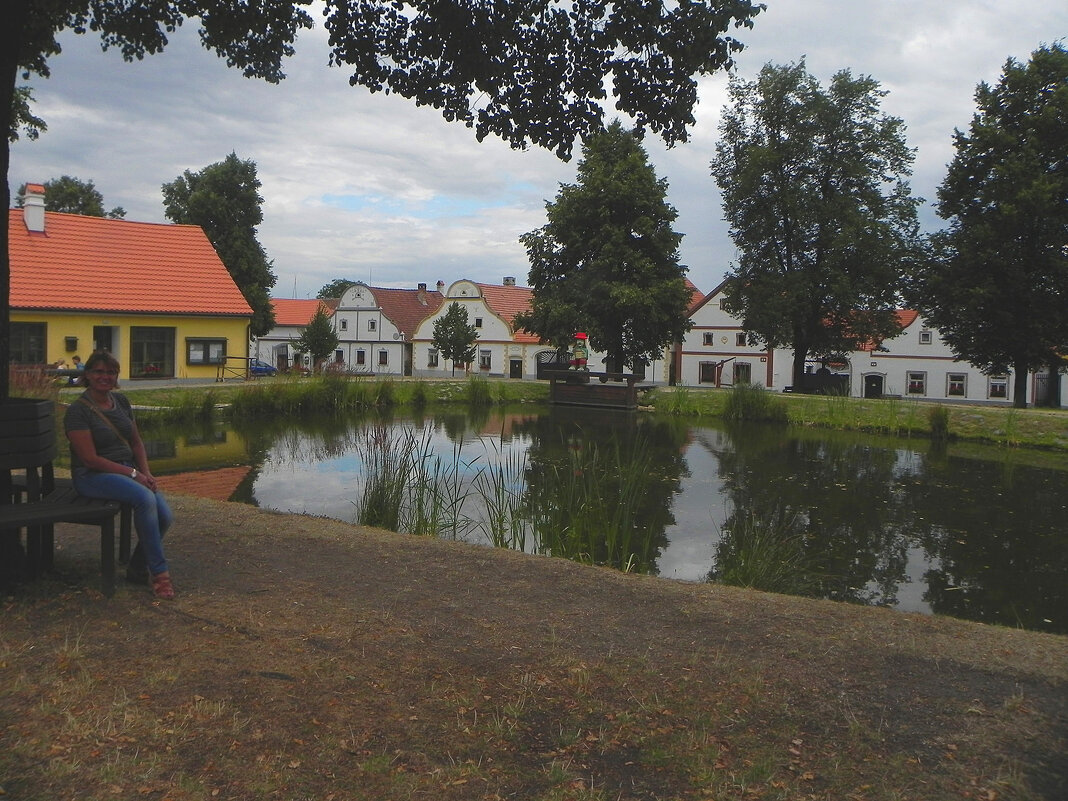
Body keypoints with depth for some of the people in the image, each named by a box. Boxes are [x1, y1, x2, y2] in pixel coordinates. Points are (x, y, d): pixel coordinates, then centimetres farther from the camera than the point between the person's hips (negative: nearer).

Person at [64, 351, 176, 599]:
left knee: (165, 516, -15)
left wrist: (146, 472, -2)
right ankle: (159, 572, -23)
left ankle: (137, 569, 9)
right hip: (93, 476, -7)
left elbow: (136, 442, 15)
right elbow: (90, 459, -15)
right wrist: (132, 473, -17)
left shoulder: (121, 401, 10)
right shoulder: (78, 410, -10)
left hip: (126, 470, 7)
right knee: (145, 498, -33)